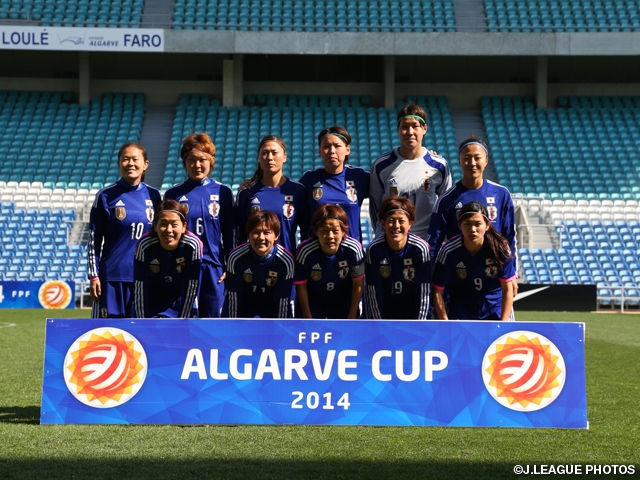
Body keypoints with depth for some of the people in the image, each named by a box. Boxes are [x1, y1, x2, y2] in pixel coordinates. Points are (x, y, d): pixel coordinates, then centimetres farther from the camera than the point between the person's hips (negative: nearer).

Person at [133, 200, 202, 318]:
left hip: (182, 305, 0)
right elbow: (140, 286, -18)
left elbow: (191, 286, -19)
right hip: (151, 306, 0)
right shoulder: (145, 245, -25)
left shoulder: (192, 245, -25)